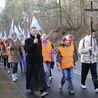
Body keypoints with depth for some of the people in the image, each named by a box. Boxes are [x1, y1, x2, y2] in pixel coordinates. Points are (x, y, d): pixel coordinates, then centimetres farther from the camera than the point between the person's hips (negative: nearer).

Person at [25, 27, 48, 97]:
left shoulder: (39, 40, 11)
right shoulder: (28, 40, -4)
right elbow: (27, 49, -18)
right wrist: (34, 43, -25)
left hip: (39, 61, 3)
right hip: (31, 61, -3)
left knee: (41, 76, -6)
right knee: (31, 75, 9)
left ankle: (43, 91, -12)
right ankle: (31, 87, 30)